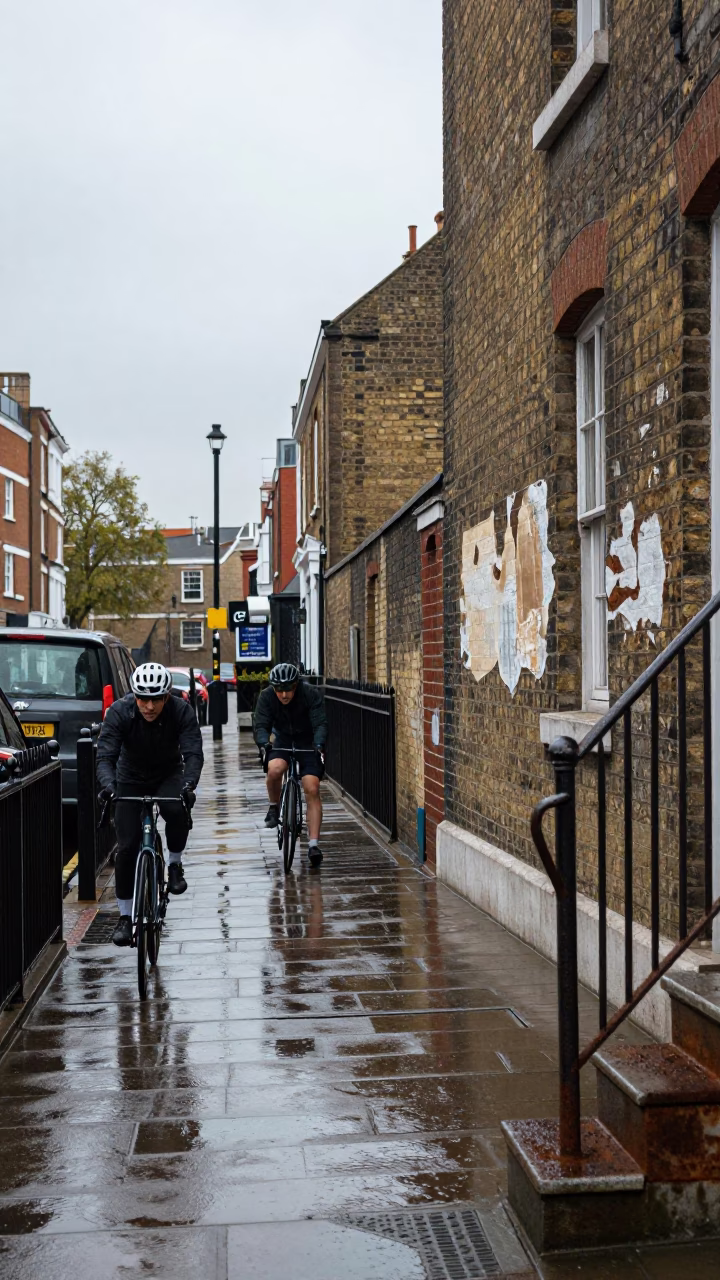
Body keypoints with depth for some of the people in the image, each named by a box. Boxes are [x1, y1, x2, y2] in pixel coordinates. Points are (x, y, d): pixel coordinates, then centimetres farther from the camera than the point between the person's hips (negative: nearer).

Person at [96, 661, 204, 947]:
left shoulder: (182, 711, -25)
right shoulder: (119, 712, -25)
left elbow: (193, 753, -31)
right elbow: (105, 755, -30)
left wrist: (188, 785, -50)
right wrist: (107, 784, -51)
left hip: (169, 775, 0)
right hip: (131, 780, 0)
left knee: (176, 810, -34)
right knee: (127, 847, -8)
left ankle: (175, 864, -6)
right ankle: (125, 917, 7)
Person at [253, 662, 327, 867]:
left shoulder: (311, 694, -23)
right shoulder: (266, 696, -16)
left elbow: (320, 723, -28)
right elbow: (260, 725, -20)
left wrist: (319, 745, -47)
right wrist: (264, 744, -41)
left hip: (308, 743, -2)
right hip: (282, 740, 2)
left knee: (312, 790, -16)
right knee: (274, 769, -31)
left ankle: (313, 844, -15)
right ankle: (274, 807, -2)